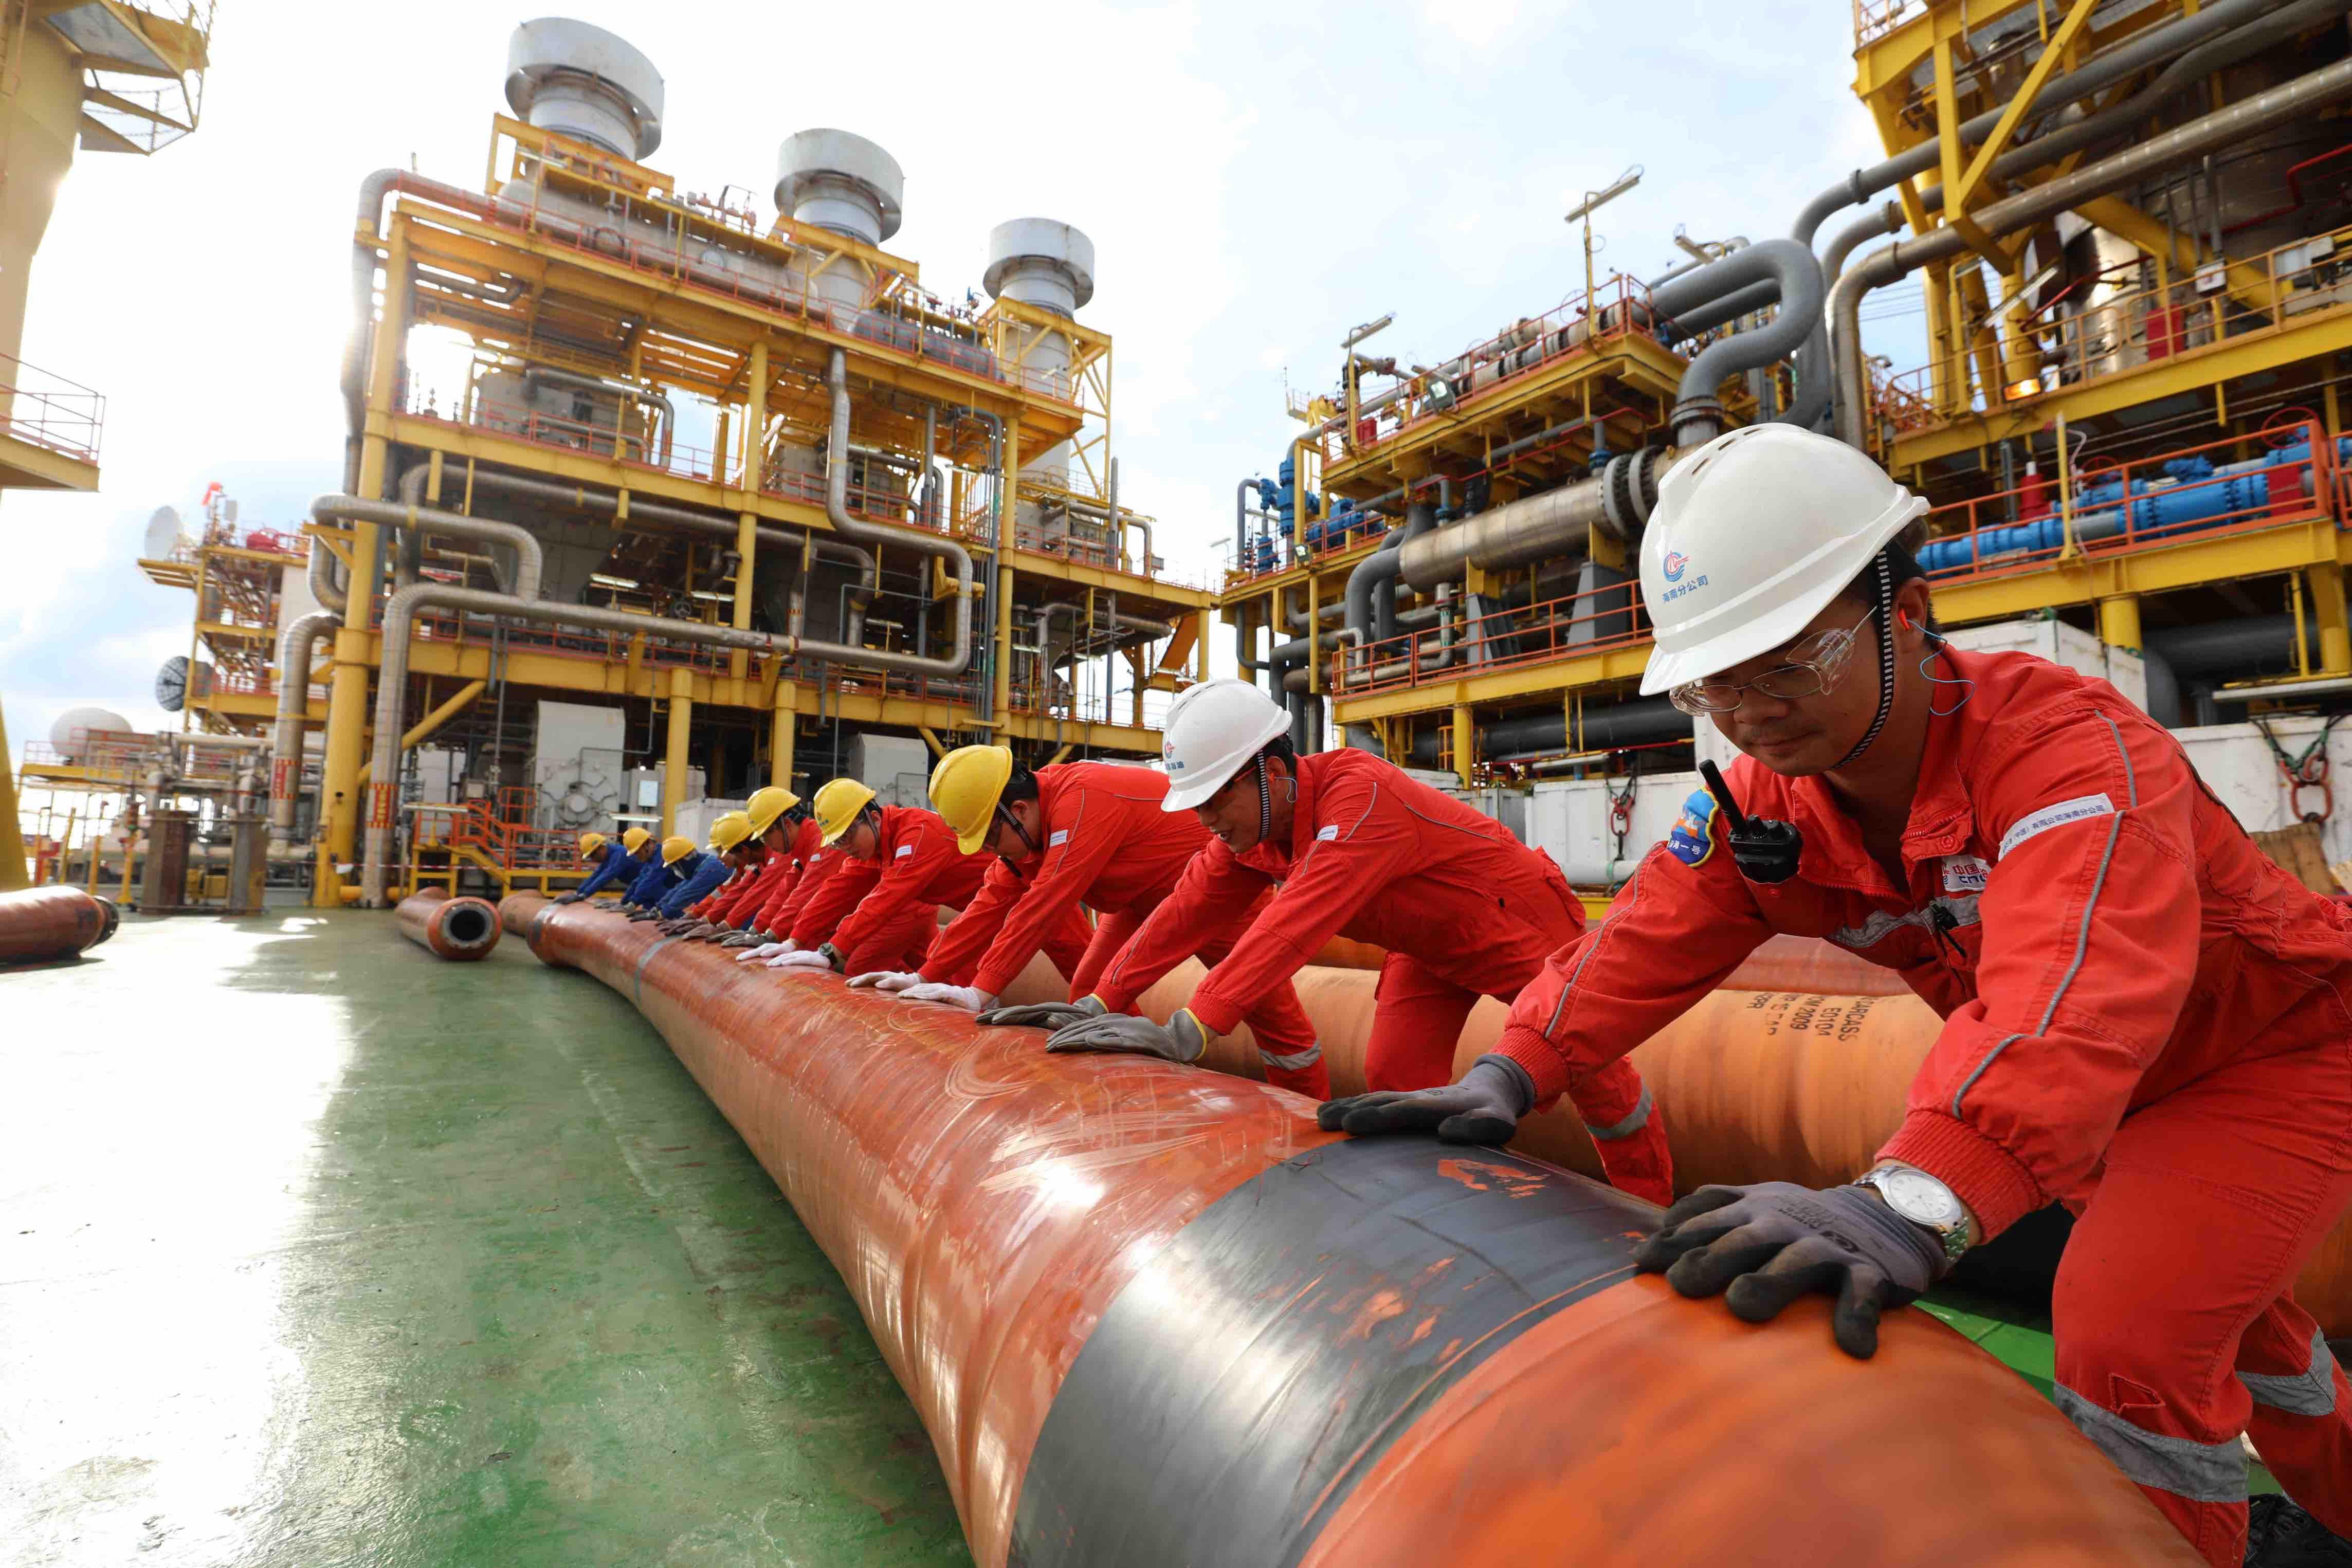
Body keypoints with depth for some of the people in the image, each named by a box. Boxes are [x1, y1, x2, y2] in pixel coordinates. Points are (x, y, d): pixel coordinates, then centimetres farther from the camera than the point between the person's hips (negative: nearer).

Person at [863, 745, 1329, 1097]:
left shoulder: (1082, 799, -34)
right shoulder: (1033, 820, -6)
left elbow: (1046, 902, -37)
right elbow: (994, 903, -3)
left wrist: (983, 991, -35)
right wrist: (927, 977, -5)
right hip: (1142, 898, 9)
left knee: (1268, 1006, -5)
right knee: (1091, 995, 2)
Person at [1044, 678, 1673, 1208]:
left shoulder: (1359, 793, -41)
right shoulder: (1247, 827, -15)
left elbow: (1298, 922, -48)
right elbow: (1188, 911, -14)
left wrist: (1190, 1030, -52)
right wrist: (1100, 1003, -18)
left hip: (1520, 921, -6)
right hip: (1428, 947, 7)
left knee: (1589, 1071, 6)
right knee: (1394, 1081, -2)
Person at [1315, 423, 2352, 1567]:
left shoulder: (2070, 745, -37)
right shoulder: (1764, 801, -17)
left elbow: (2071, 993, -52)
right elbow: (1649, 939, -22)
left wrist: (1912, 1202, -66)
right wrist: (1507, 1076, -35)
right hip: (2112, 1089, 6)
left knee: (2126, 1340, -18)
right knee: (2214, 1301, 24)